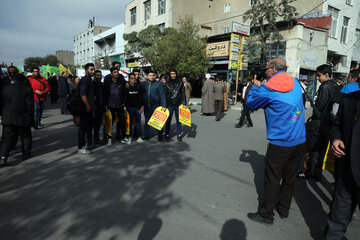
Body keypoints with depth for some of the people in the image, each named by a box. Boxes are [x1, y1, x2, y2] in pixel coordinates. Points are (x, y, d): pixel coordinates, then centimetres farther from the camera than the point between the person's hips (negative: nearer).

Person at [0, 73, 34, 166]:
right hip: (23, 118, -2)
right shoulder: (27, 89, -7)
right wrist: (31, 118, -1)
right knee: (26, 137, 14)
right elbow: (30, 105, -8)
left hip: (8, 118, 2)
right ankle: (26, 154, 22)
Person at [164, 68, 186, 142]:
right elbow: (165, 94, 6)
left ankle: (179, 134, 18)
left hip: (178, 104, 0)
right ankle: (167, 134, 17)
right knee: (168, 120, 5)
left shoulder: (180, 82, 4)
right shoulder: (167, 83, 3)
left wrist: (184, 103, 0)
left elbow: (183, 93, 5)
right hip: (169, 105, 0)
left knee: (178, 120, 7)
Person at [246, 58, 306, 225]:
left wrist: (255, 86, 13)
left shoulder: (268, 89, -13)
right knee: (289, 178, 18)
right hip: (300, 142, 7)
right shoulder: (295, 84, 6)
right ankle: (284, 210, 35)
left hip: (280, 145, -6)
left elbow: (250, 104, 1)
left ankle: (266, 215, 19)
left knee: (272, 181, 6)